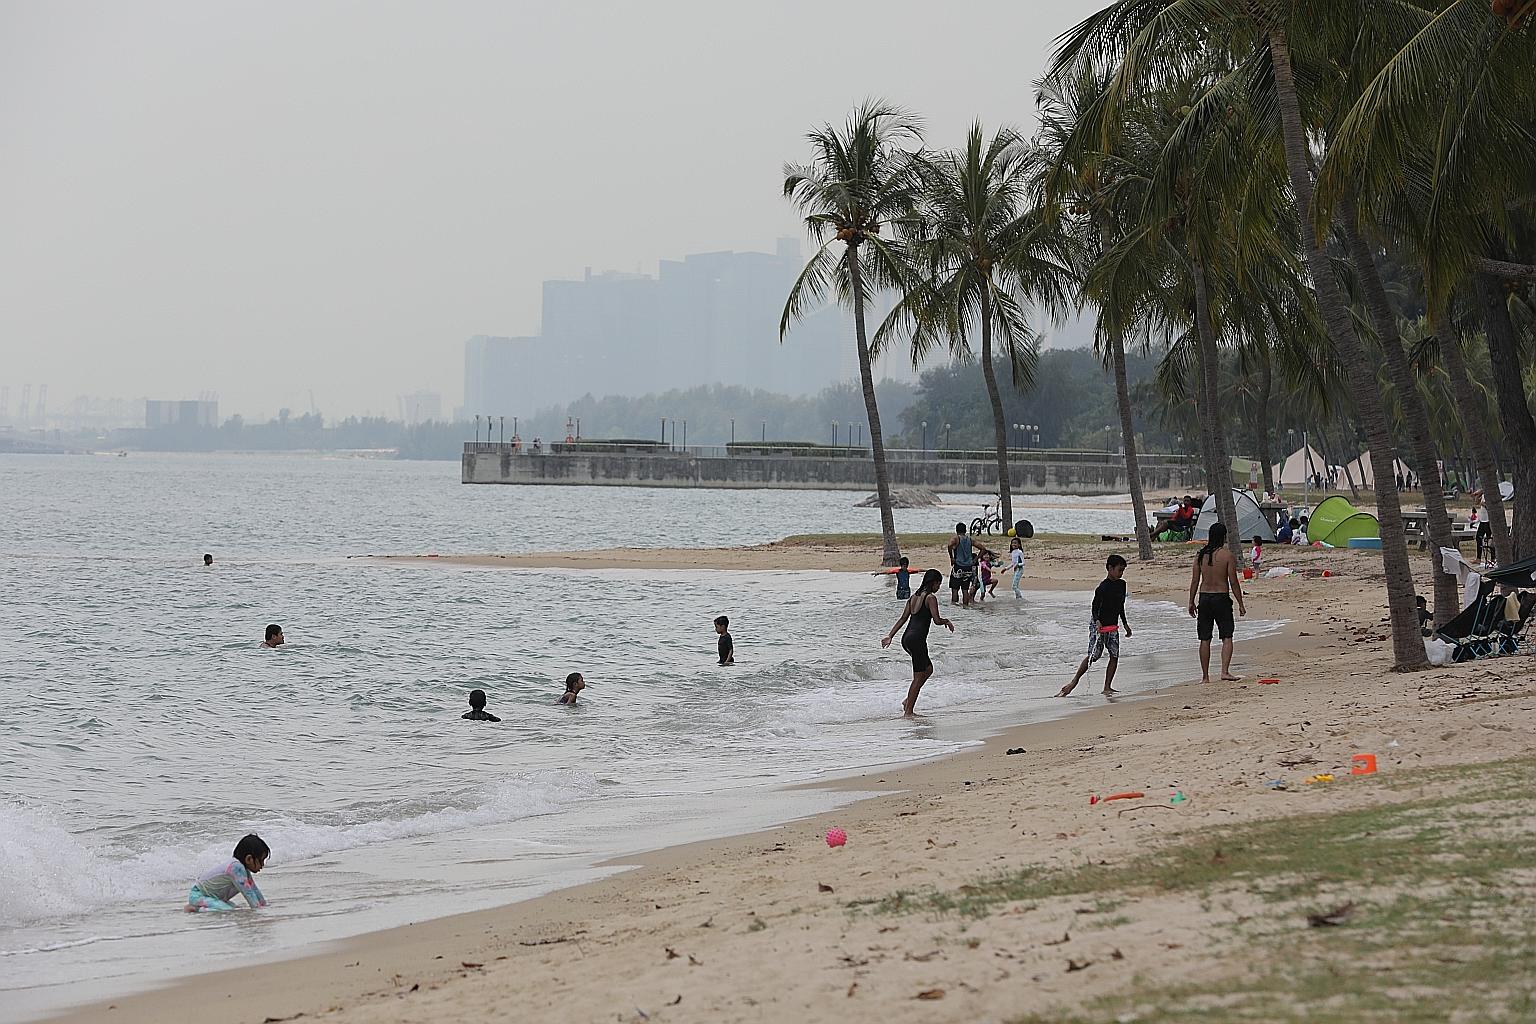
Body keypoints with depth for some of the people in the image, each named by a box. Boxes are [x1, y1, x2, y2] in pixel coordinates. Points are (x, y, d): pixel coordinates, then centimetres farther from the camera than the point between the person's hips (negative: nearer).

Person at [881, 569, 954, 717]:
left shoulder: (914, 597, 15)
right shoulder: (930, 598, -9)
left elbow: (903, 618, 15)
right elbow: (937, 620, -15)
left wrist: (890, 635, 15)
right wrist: (947, 621, 6)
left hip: (906, 638, 9)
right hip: (917, 639, -9)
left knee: (928, 669, 22)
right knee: (918, 677, 1)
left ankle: (908, 700, 17)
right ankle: (908, 711, 3)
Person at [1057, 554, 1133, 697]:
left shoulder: (1121, 585, 7)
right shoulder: (1102, 588, -17)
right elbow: (1095, 607, -18)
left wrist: (1125, 624, 24)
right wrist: (1098, 621, -35)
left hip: (1113, 626, 7)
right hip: (1098, 625, -7)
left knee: (1115, 655, -1)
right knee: (1093, 656, -9)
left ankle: (1107, 687, 4)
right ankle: (1074, 682, 1)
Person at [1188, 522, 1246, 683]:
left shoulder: (1200, 555, 3)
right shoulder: (1228, 556, -9)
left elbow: (1195, 581, 4)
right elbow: (1233, 582, -9)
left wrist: (1191, 602, 12)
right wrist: (1240, 604, -3)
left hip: (1204, 598, 4)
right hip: (1221, 598, -4)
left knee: (1205, 639, 8)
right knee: (1227, 637, 1)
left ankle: (1205, 676, 10)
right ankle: (1225, 671, -14)